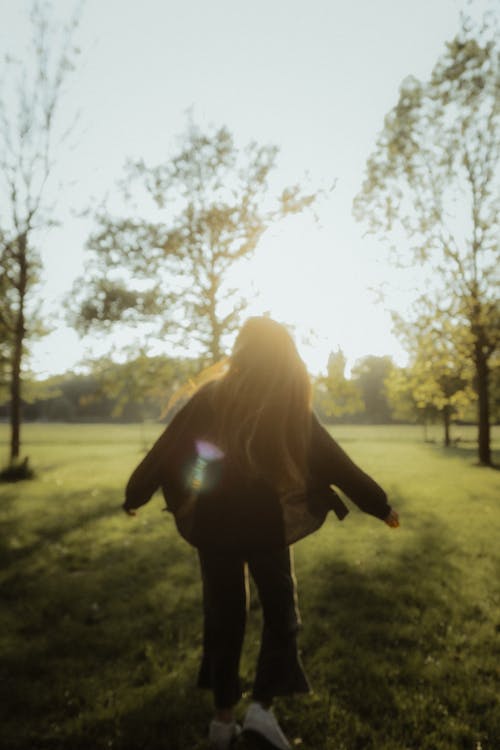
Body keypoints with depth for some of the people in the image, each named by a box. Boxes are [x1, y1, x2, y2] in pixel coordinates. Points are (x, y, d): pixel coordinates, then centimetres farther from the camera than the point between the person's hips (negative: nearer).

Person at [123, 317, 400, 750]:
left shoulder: (212, 395, -3)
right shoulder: (291, 405, -7)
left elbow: (168, 448, 3)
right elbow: (334, 462, -2)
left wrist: (135, 495, 18)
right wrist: (379, 505, 9)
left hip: (214, 519, 2)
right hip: (264, 520, -2)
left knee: (223, 615, 15)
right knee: (280, 610, 16)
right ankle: (263, 705, 10)